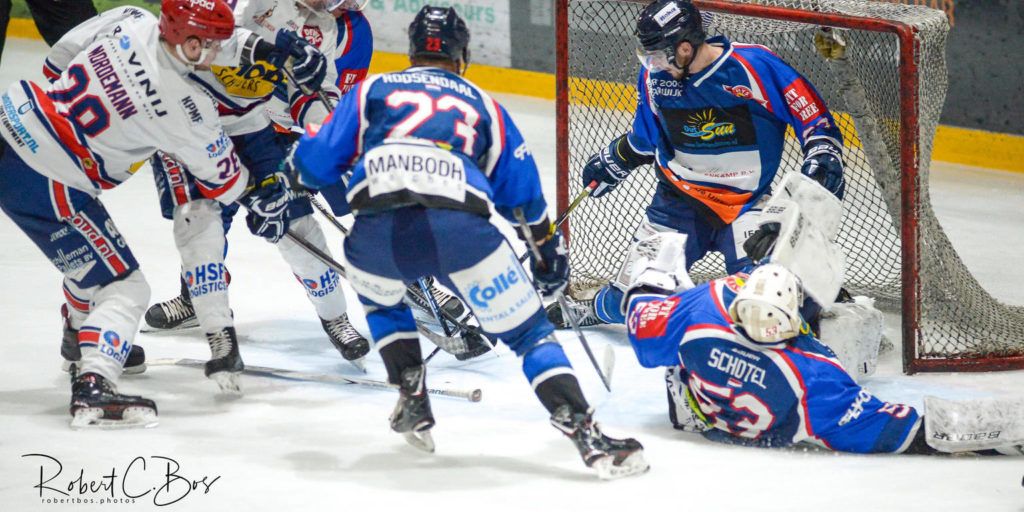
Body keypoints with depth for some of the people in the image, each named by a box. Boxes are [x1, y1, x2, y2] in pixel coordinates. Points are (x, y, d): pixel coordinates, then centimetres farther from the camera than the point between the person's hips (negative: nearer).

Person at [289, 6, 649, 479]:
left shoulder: (372, 90, 28)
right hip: (462, 227, -1)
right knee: (528, 330, 9)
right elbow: (522, 192, 34)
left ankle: (413, 404, 27)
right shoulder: (483, 106, 31)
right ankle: (586, 435, -7)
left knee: (381, 300, 36)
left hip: (377, 232, 1)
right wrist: (549, 249, 47)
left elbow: (316, 164, 23)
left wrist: (301, 163, 47)